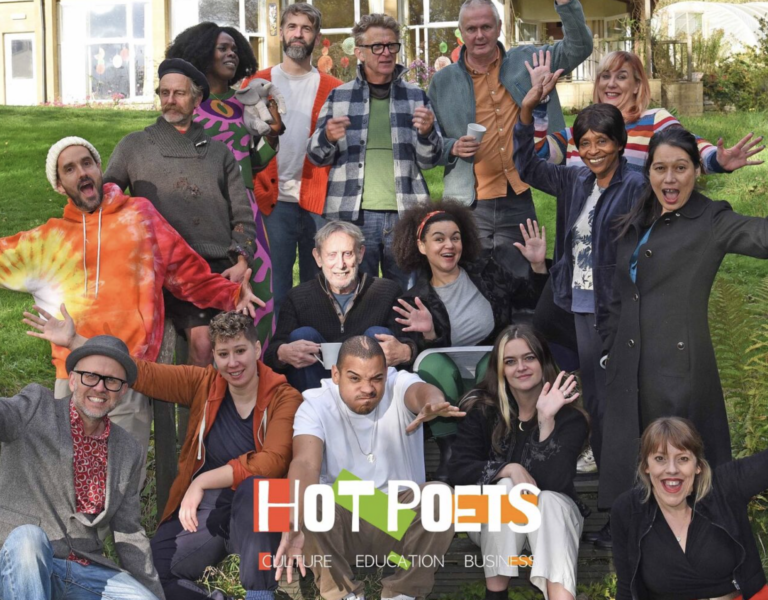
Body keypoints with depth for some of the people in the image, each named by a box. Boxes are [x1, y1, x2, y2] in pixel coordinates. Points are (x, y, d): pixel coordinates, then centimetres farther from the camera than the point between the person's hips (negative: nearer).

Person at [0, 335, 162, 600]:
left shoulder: (129, 451, 13)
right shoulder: (36, 407, 1)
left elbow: (129, 533, 16)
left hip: (85, 572, 3)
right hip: (22, 566, -3)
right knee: (27, 537, -34)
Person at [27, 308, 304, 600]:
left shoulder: (284, 398, -10)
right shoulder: (203, 383, 1)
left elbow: (273, 461, -24)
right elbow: (143, 373, 0)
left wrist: (203, 481, -22)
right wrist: (75, 342, -6)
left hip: (259, 512, -4)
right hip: (207, 508, 4)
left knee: (252, 486, -38)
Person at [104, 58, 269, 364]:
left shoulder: (218, 152, 20)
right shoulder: (133, 146, 17)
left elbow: (242, 213, 16)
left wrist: (241, 261, 1)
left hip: (222, 267, 2)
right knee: (202, 341, -21)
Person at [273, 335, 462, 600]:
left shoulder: (400, 386, -12)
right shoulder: (316, 405, -14)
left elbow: (420, 391, -38)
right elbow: (305, 463, -33)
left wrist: (432, 403, -65)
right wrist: (294, 526, -52)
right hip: (341, 518, -1)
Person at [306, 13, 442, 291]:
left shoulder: (416, 96, 9)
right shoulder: (339, 96, 7)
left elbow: (429, 160, 8)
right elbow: (316, 156, 10)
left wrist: (427, 132, -13)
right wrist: (327, 137, -13)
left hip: (405, 216, 1)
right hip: (352, 216, -1)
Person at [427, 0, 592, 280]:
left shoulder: (526, 61, 6)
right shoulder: (443, 81, 5)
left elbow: (579, 47, 1)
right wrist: (453, 148, -11)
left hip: (520, 202, 1)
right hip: (469, 206, 0)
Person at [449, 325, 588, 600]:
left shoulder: (569, 416, -13)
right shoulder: (481, 409, -9)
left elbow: (555, 480, -26)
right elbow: (458, 470, -15)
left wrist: (547, 420, -34)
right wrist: (509, 469, -29)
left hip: (554, 514, -1)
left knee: (549, 500, -34)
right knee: (508, 487, -31)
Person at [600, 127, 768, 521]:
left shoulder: (711, 223, -4)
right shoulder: (634, 226, 16)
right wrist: (609, 352, 18)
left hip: (680, 368, -6)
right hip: (628, 370, 6)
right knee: (628, 467, 11)